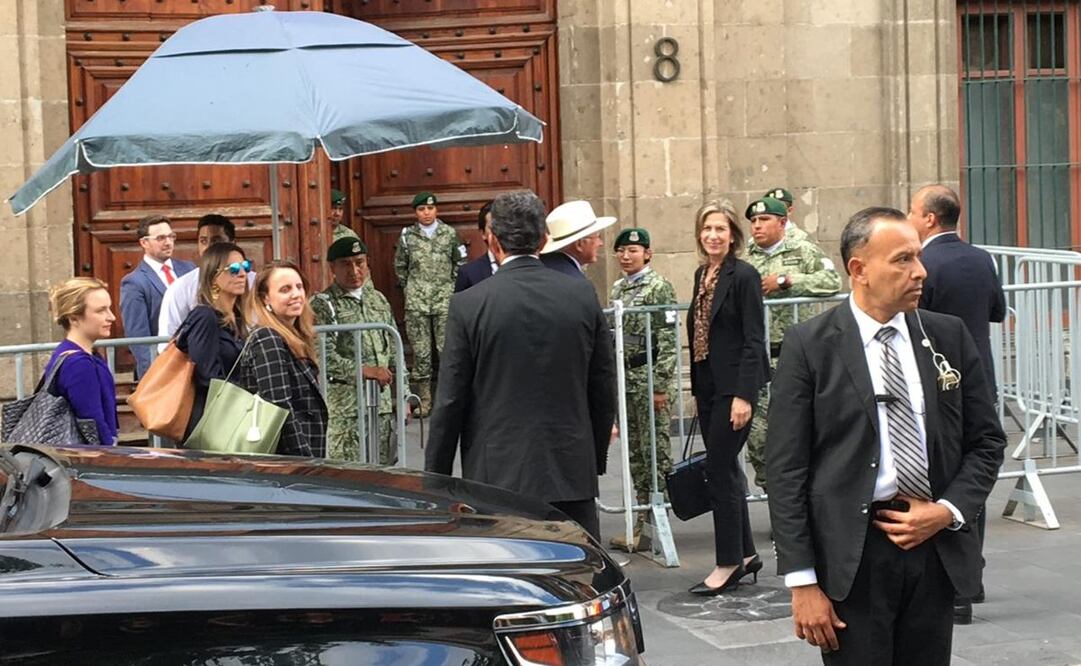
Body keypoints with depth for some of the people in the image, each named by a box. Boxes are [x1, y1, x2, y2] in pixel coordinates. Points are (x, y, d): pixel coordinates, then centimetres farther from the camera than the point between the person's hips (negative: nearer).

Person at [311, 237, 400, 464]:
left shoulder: (378, 300, 16)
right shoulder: (322, 305, -4)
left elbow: (394, 353, 19)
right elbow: (323, 356, -15)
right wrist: (363, 371, -24)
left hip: (382, 404, 6)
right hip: (344, 407, -6)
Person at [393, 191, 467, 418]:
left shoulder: (449, 234, 4)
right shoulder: (407, 236, 5)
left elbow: (460, 262, 13)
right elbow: (400, 267, 16)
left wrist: (451, 286, 8)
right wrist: (410, 288, 12)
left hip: (445, 299, 0)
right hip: (416, 301, 1)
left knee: (447, 348, -5)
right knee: (420, 350, 0)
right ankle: (424, 400, 6)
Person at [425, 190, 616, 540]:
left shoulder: (468, 304, -7)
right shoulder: (583, 296, 1)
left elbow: (450, 402, -4)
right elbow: (604, 391, 6)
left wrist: (437, 479, 5)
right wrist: (596, 459, 18)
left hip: (498, 475, -2)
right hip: (572, 471, 2)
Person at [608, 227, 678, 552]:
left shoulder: (658, 287, -7)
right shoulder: (618, 288, 14)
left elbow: (668, 340, -12)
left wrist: (661, 385, -16)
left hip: (649, 377, -8)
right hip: (624, 376, 8)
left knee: (656, 451, -4)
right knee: (635, 453, 10)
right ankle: (641, 523, 16)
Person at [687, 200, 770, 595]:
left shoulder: (743, 275, -11)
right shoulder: (702, 274, 12)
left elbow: (753, 340, -15)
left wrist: (743, 396, -20)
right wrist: (696, 387, 16)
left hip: (733, 387, -8)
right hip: (708, 387, 8)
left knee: (721, 472, -5)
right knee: (724, 469, 13)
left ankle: (729, 563, 4)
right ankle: (745, 553, 23)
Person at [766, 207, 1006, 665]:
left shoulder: (949, 336, 7)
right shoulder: (808, 346, -4)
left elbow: (987, 440, 12)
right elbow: (786, 468, -6)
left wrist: (949, 511, -5)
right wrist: (802, 581, -10)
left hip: (936, 545, 4)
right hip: (851, 556, -3)